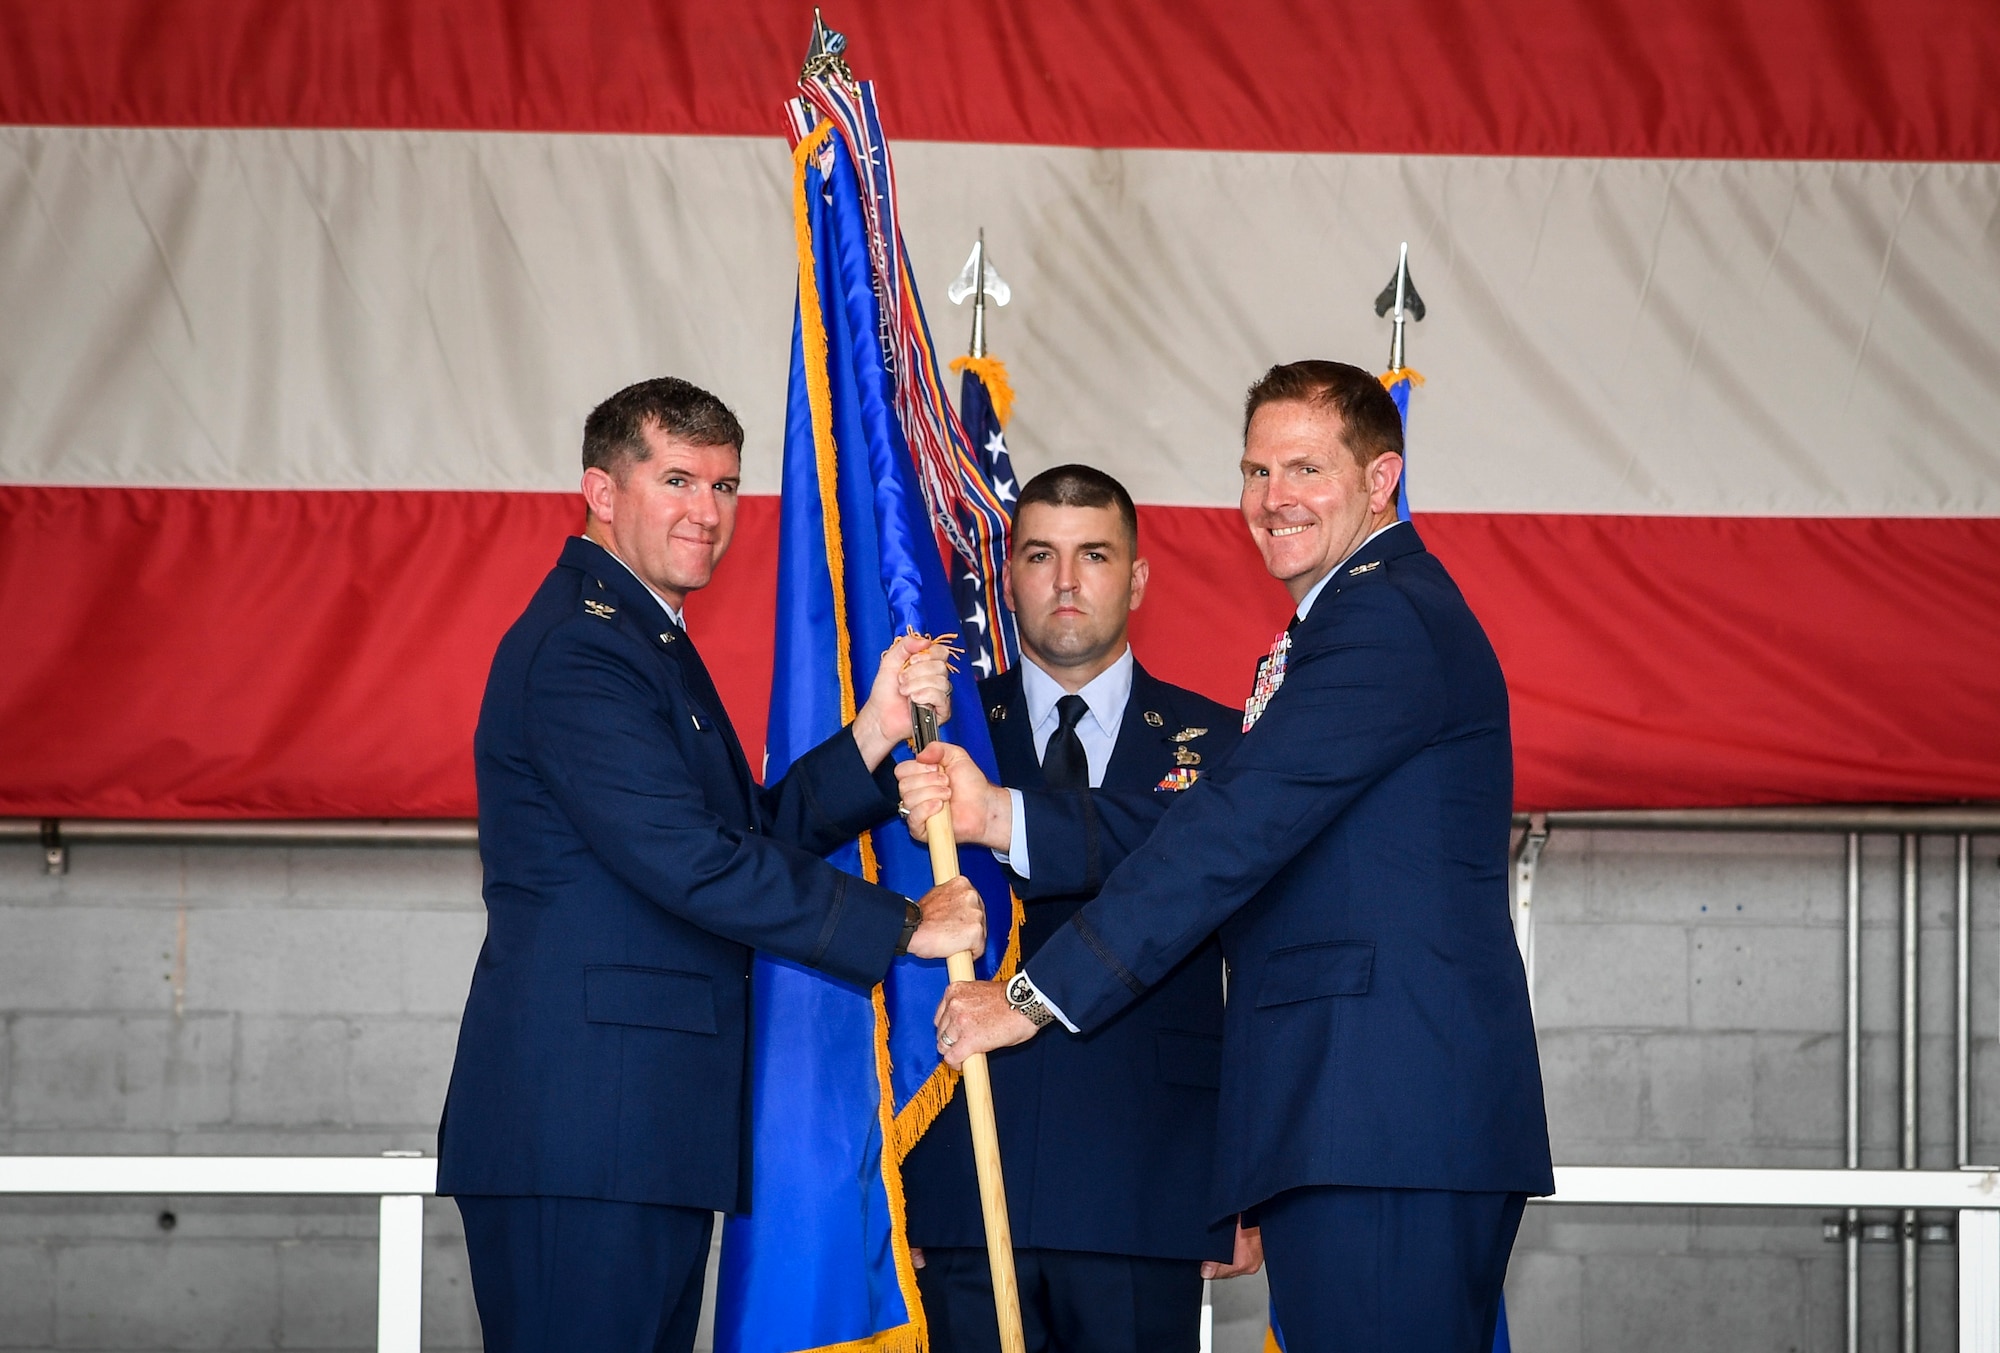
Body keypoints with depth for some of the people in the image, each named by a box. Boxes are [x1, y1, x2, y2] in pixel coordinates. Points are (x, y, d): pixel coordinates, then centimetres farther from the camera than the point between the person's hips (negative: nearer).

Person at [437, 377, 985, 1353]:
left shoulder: (652, 644, 23)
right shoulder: (578, 651, -12)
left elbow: (756, 835, 15)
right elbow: (691, 864, -19)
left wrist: (876, 734, 0)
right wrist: (904, 926, -13)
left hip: (648, 1125, 11)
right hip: (580, 1128, -11)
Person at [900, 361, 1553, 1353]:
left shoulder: (1386, 615, -9)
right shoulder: (1341, 624, 26)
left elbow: (1235, 834, -15)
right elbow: (1206, 831, 17)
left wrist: (1038, 995, -13)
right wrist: (997, 816, 4)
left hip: (1389, 1122, -11)